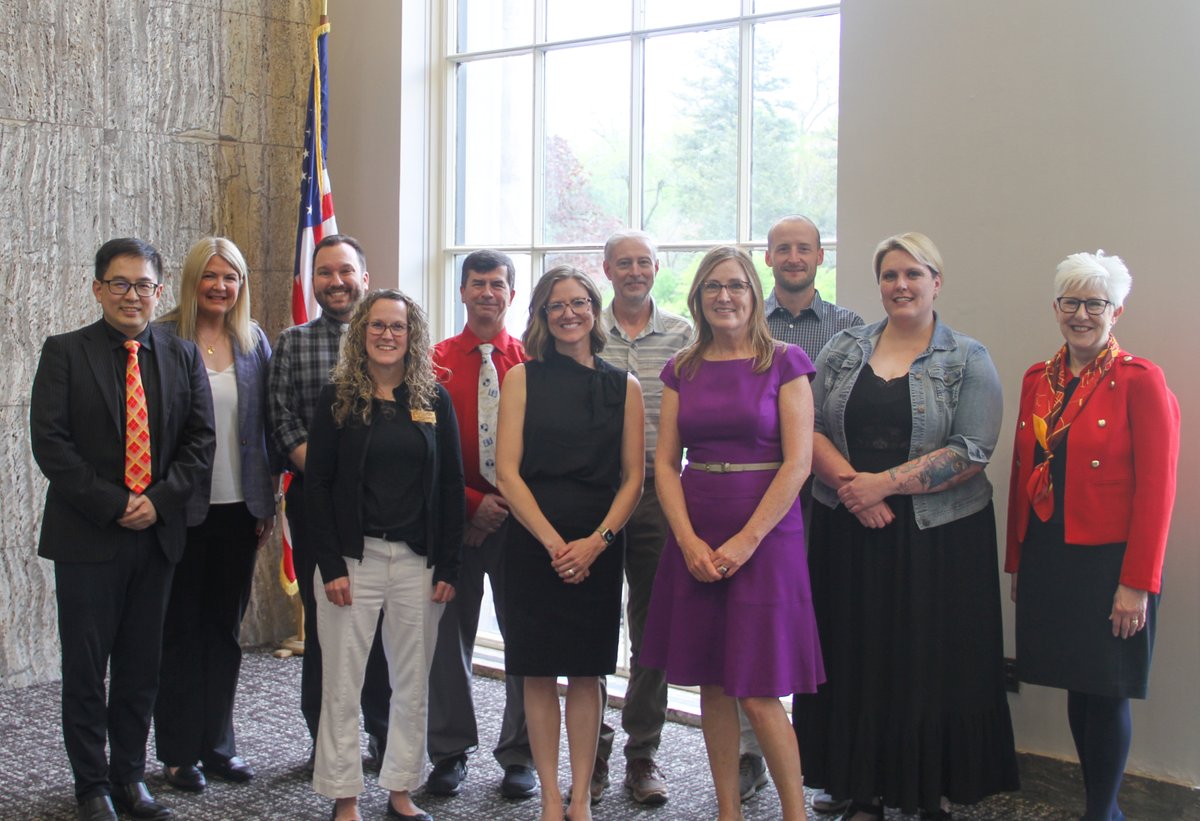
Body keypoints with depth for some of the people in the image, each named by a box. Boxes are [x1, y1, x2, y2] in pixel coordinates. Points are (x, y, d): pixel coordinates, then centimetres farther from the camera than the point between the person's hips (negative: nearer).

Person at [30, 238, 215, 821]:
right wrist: (112, 505, -14)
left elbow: (200, 440, 5)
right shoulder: (65, 353, -1)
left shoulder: (184, 357, 8)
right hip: (87, 534, -3)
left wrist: (159, 499, -9)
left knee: (141, 665, 11)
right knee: (86, 665, 5)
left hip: (158, 533, 3)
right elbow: (50, 442, -8)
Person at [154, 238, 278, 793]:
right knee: (181, 627, 5)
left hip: (239, 507, 4)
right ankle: (178, 751, 17)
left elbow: (265, 424, 9)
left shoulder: (254, 342, 7)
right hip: (183, 509, -4)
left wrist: (268, 501, 7)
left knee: (226, 625, 12)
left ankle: (218, 743, 24)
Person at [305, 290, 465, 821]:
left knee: (413, 682, 8)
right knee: (342, 682, 3)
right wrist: (331, 566, -9)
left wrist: (448, 568, 0)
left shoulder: (434, 400, 5)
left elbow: (451, 486, 5)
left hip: (417, 559, 2)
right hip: (354, 557, -2)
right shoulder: (337, 399, 0)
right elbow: (317, 484, -2)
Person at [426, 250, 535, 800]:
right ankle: (450, 754, 19)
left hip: (520, 517, 0)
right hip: (456, 517, 0)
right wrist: (471, 503, -10)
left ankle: (520, 757, 16)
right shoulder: (437, 361, 4)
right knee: (450, 635, 6)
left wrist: (512, 500, -9)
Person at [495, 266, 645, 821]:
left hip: (598, 549, 1)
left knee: (586, 673, 6)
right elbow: (508, 471, -3)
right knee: (539, 672, 3)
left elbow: (632, 477, 4)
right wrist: (552, 542, -12)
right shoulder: (523, 378, 3)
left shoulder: (623, 386, 7)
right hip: (532, 542, -1)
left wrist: (596, 541, -11)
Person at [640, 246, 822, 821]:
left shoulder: (784, 362, -2)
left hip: (765, 536, -4)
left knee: (758, 696, -5)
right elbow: (665, 463, 6)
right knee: (712, 687, 9)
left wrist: (745, 541, -14)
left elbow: (798, 462, -9)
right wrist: (689, 542, -8)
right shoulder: (683, 370, 9)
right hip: (695, 543, 4)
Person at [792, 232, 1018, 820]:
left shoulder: (968, 361, 0)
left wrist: (885, 482, -16)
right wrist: (850, 483, -14)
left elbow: (971, 452, -10)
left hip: (938, 539, -2)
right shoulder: (844, 350, 9)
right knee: (857, 662, 6)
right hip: (849, 534, 3)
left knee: (933, 666, 2)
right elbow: (808, 429, 2)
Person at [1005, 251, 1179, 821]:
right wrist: (1016, 561, 12)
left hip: (1108, 563, -5)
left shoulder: (1140, 381, -8)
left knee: (1107, 693, 2)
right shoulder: (1038, 380, 10)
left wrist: (1138, 583, -15)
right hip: (1047, 560, 5)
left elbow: (1157, 489, -11)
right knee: (1077, 687, 11)